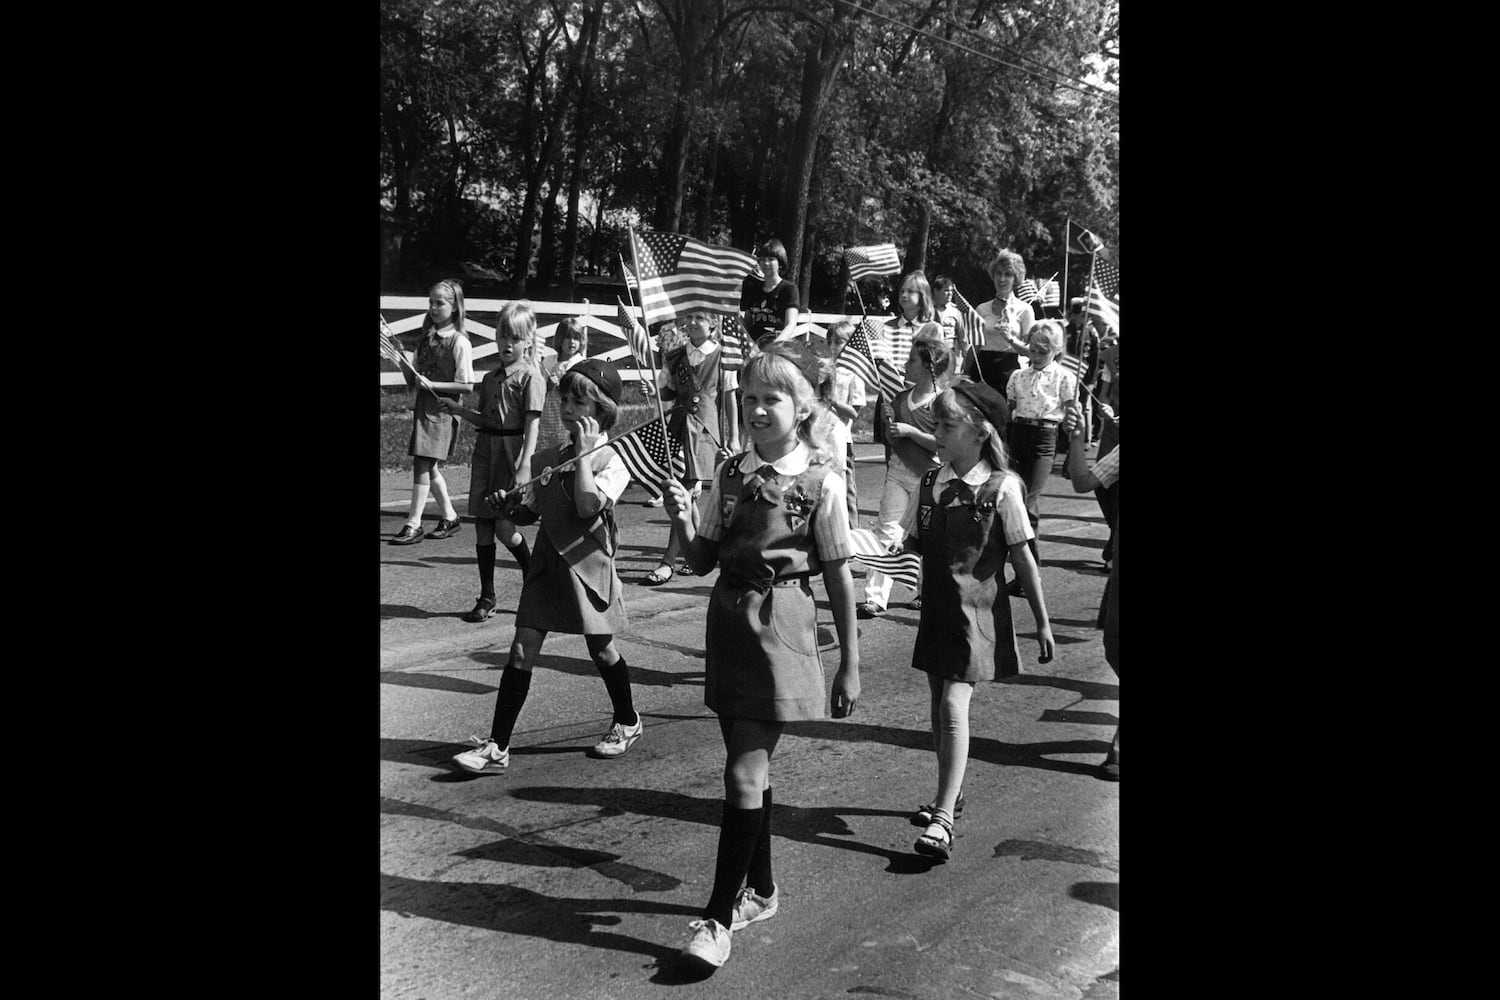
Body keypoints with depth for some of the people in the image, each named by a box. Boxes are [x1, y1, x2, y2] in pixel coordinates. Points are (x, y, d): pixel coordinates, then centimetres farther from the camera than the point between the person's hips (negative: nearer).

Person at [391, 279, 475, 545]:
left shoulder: (459, 342, -10)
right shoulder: (426, 338, 11)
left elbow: (467, 386, -13)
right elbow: (412, 382, 17)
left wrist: (432, 384, -17)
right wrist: (402, 363, 0)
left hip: (443, 410, -7)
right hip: (422, 407, 7)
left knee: (422, 464, -10)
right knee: (431, 467, 12)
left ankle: (413, 524, -7)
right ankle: (449, 516, 25)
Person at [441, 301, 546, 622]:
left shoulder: (531, 377, -6)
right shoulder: (490, 378, 15)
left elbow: (532, 426, -12)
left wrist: (524, 466, -19)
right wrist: (458, 410, 5)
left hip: (512, 452, -7)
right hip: (485, 450, 7)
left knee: (504, 527, -8)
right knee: (482, 525, 5)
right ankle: (487, 598, 13)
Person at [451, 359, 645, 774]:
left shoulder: (612, 461, -9)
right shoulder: (546, 459, 8)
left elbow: (589, 505, -27)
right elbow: (531, 511, 15)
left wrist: (583, 452, -20)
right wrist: (508, 505, -6)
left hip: (588, 564, -4)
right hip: (547, 562, 4)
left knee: (601, 649, 11)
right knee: (523, 648, -3)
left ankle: (627, 722, 38)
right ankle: (496, 747, -2)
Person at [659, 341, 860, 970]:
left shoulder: (822, 482, -9)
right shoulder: (730, 475, 5)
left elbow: (839, 578, -7)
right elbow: (703, 560, 8)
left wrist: (850, 664, -5)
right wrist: (683, 521, -13)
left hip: (780, 627, -5)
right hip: (728, 620, 5)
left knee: (746, 772, -6)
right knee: (749, 767, 15)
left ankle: (719, 917, 2)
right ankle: (761, 890, 32)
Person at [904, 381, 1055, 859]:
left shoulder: (1001, 487, -12)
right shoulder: (931, 483, 3)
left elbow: (1023, 558, -7)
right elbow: (914, 543, 11)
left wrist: (1042, 623, -4)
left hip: (978, 609, -6)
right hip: (937, 605, 6)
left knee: (954, 705, -13)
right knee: (939, 703, 15)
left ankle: (943, 819, -12)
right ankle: (951, 793, 34)